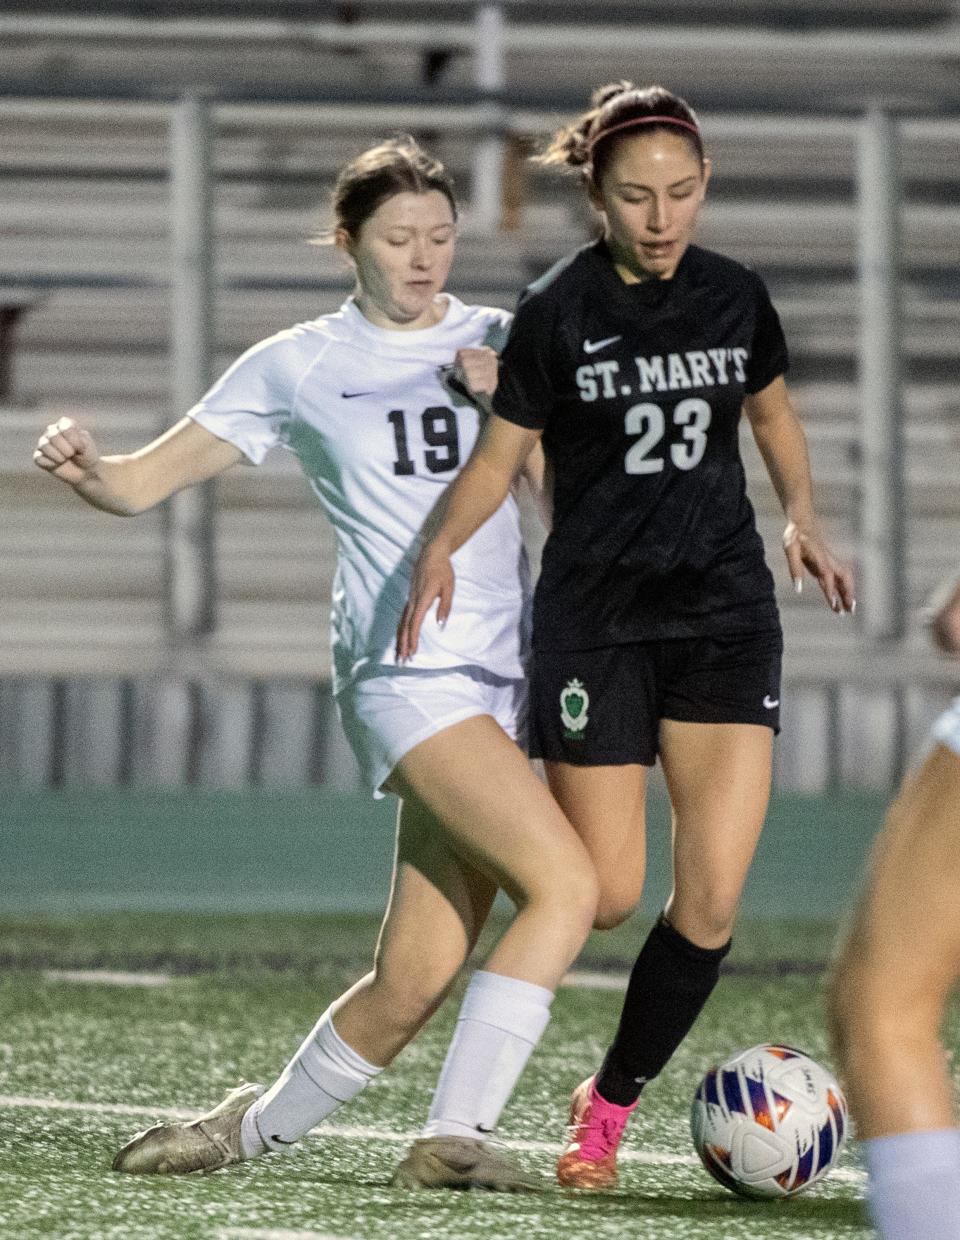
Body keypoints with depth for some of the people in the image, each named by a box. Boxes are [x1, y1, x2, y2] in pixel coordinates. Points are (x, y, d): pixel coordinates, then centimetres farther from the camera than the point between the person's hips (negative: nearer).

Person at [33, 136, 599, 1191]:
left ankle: (262, 1125, 19)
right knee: (564, 881, -24)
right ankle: (456, 1134, -19)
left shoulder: (498, 343, 14)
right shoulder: (298, 366, 5)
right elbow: (143, 483, 4)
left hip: (503, 677, 4)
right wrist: (83, 467, -18)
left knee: (414, 981, -2)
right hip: (406, 669, -4)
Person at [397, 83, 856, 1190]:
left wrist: (802, 515, 7)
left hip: (724, 609, 3)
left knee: (712, 898, -8)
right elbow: (500, 453, -3)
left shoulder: (735, 298, 2)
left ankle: (611, 1103, 10)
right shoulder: (558, 309, -8)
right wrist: (440, 544, -21)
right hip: (594, 614, -3)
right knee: (605, 897, -6)